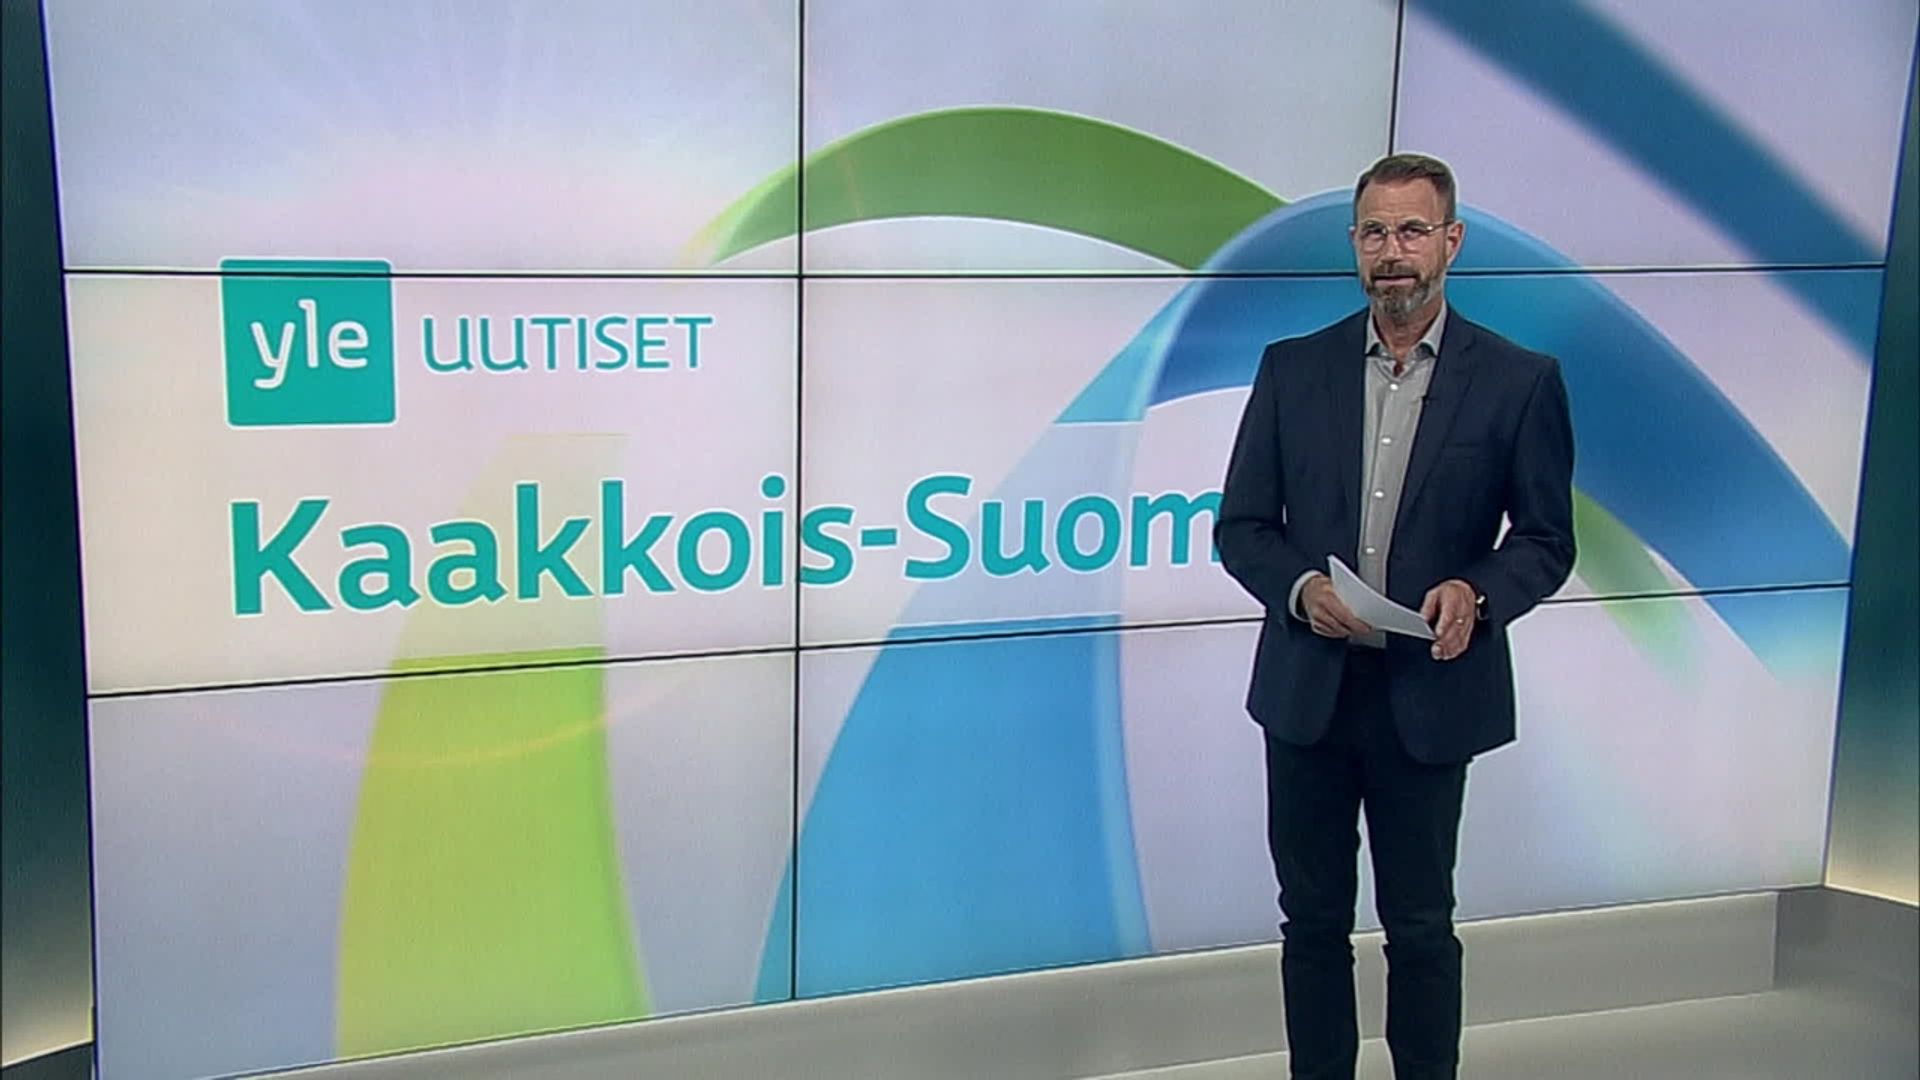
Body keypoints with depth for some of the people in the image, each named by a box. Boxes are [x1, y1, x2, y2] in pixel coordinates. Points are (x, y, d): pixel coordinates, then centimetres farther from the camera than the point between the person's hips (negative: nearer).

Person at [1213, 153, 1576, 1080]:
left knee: (1420, 927, 10)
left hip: (1430, 695, -2)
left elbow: (1546, 540, 2)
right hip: (1308, 688, 2)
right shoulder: (1293, 369, 3)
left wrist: (1477, 593, -19)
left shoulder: (1519, 380, -3)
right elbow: (1240, 526, 5)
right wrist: (1299, 588, -15)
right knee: (1313, 921, 12)